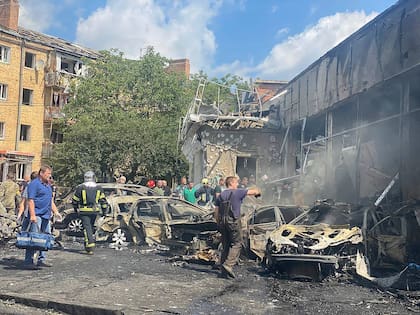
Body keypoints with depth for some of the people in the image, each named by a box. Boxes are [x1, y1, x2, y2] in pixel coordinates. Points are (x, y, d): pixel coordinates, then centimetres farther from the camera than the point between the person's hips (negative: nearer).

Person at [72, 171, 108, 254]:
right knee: (91, 227, 19)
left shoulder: (80, 187, -3)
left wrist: (76, 208, 22)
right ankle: (87, 244, 29)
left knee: (87, 228, -4)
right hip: (94, 211, 3)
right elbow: (103, 200, 5)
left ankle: (90, 247, -16)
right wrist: (104, 211, 13)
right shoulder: (98, 188, 4)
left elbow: (75, 200, 5)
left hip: (84, 211, -3)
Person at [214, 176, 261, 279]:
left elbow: (216, 213, 11)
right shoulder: (238, 192, -4)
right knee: (236, 244, 1)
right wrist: (257, 191, 27)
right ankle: (228, 264, -15)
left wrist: (219, 224, 18)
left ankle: (224, 271, 10)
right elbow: (253, 191, 5)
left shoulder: (221, 195, 12)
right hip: (233, 221, -6)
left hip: (222, 222, 6)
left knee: (225, 246, 10)